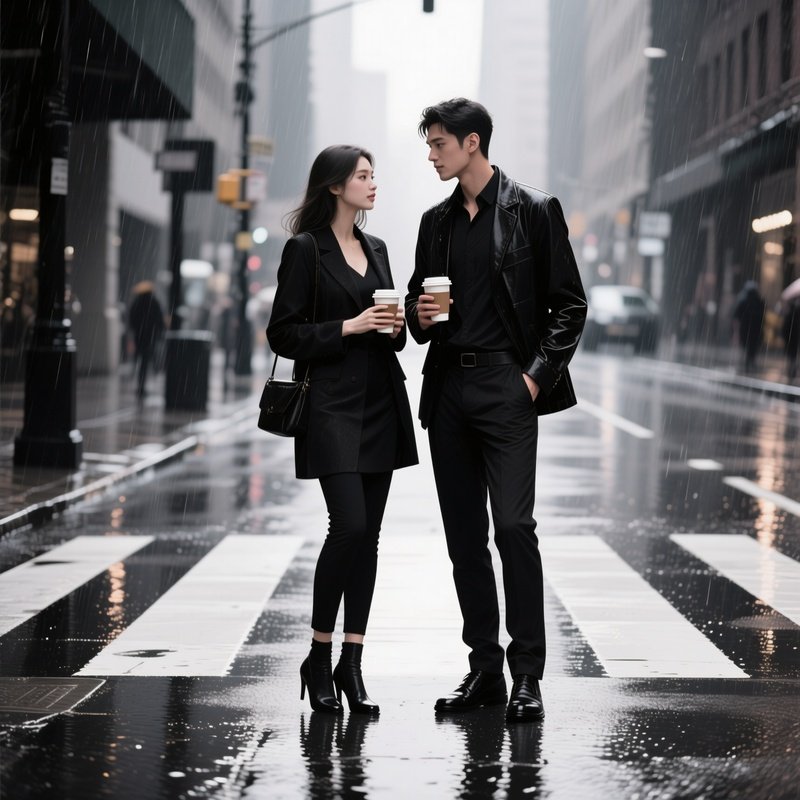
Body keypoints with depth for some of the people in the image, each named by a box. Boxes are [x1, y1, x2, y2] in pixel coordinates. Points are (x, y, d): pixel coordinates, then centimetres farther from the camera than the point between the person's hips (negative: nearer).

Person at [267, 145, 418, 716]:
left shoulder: (376, 249, 15)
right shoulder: (306, 249, -5)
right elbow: (283, 333, -8)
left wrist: (396, 326, 1)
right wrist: (349, 327, -15)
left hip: (381, 404, 7)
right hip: (333, 406, -7)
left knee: (367, 535, 4)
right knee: (349, 526, -15)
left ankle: (351, 665, 8)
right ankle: (319, 659, 0)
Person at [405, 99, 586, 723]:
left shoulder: (533, 210, -1)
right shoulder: (437, 221, 15)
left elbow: (569, 304, -1)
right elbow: (419, 296, 24)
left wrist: (539, 373, -10)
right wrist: (419, 316, 0)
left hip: (506, 386, -6)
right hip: (448, 387, 6)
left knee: (513, 524, -12)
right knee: (464, 532, 6)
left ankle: (527, 674, -6)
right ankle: (484, 669, 13)